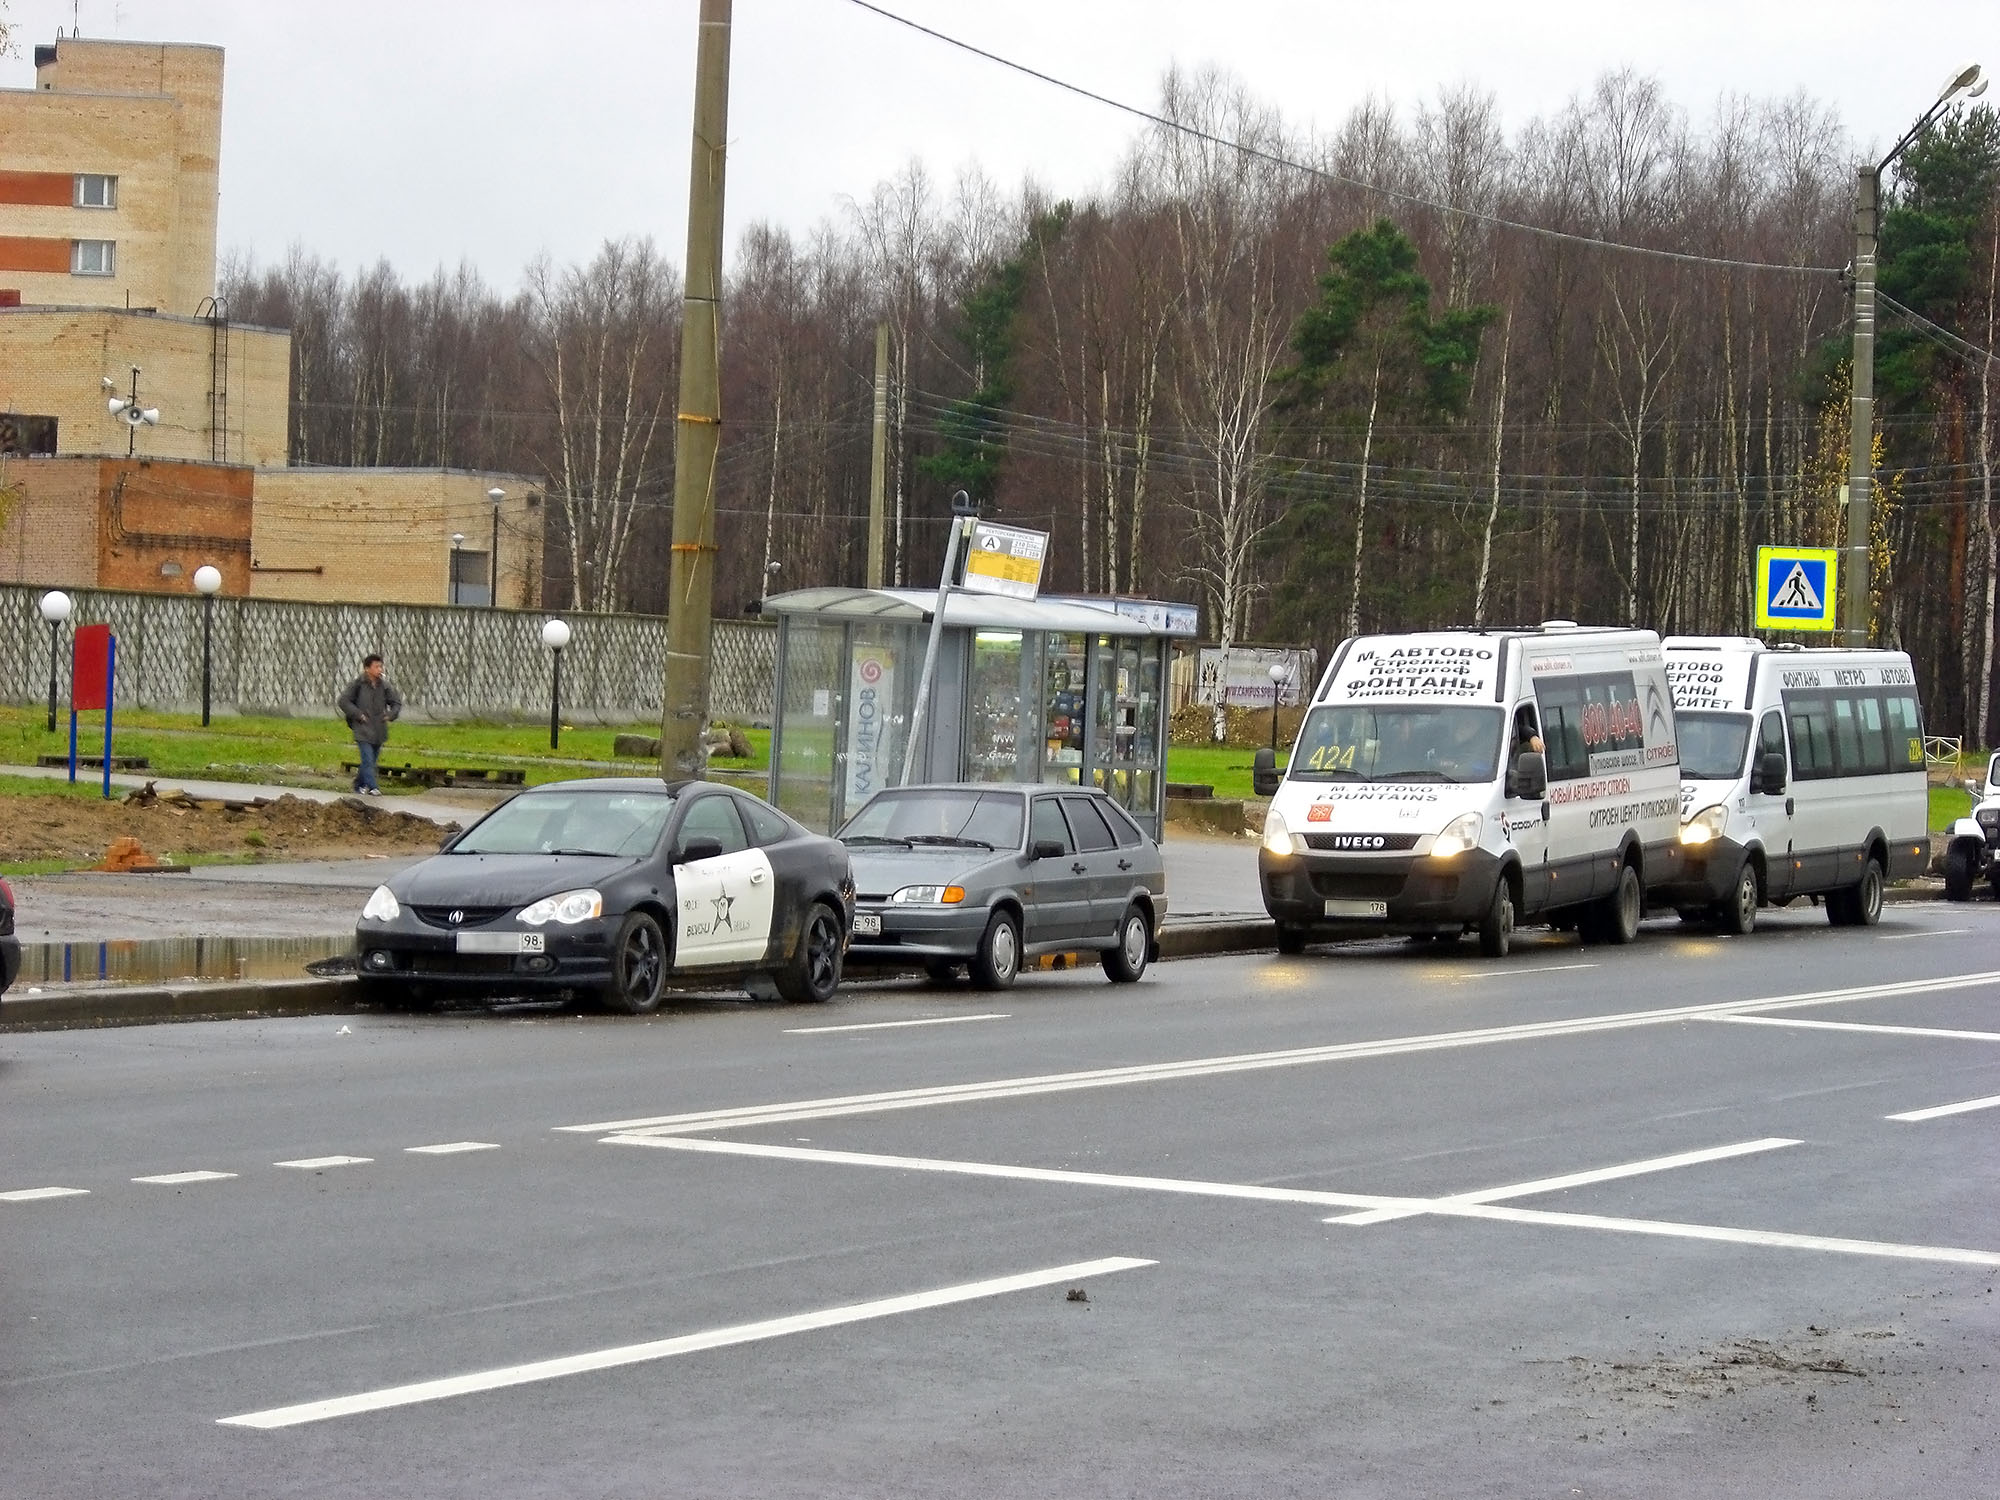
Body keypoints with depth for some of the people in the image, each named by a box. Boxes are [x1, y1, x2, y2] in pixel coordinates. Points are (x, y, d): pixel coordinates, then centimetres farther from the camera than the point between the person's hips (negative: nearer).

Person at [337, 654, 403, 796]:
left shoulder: (384, 685, 4)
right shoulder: (358, 683, -6)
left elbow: (397, 702, 15)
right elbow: (344, 701, -3)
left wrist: (390, 715, -2)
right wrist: (358, 714, -11)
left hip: (379, 729, 5)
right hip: (363, 728, -5)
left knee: (372, 760, 11)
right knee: (368, 759, -14)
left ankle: (359, 784, 28)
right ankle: (372, 787, -17)